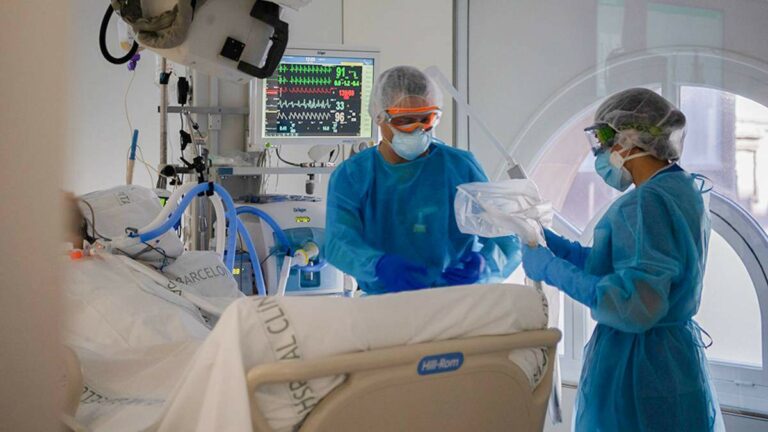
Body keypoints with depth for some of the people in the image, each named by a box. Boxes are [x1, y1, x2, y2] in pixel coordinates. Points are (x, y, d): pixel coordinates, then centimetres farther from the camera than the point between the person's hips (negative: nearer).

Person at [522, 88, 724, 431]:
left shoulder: (649, 200, -20)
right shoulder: (682, 190, 10)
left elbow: (636, 305, -27)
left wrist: (551, 269, -19)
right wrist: (549, 242, 14)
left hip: (639, 366, -9)